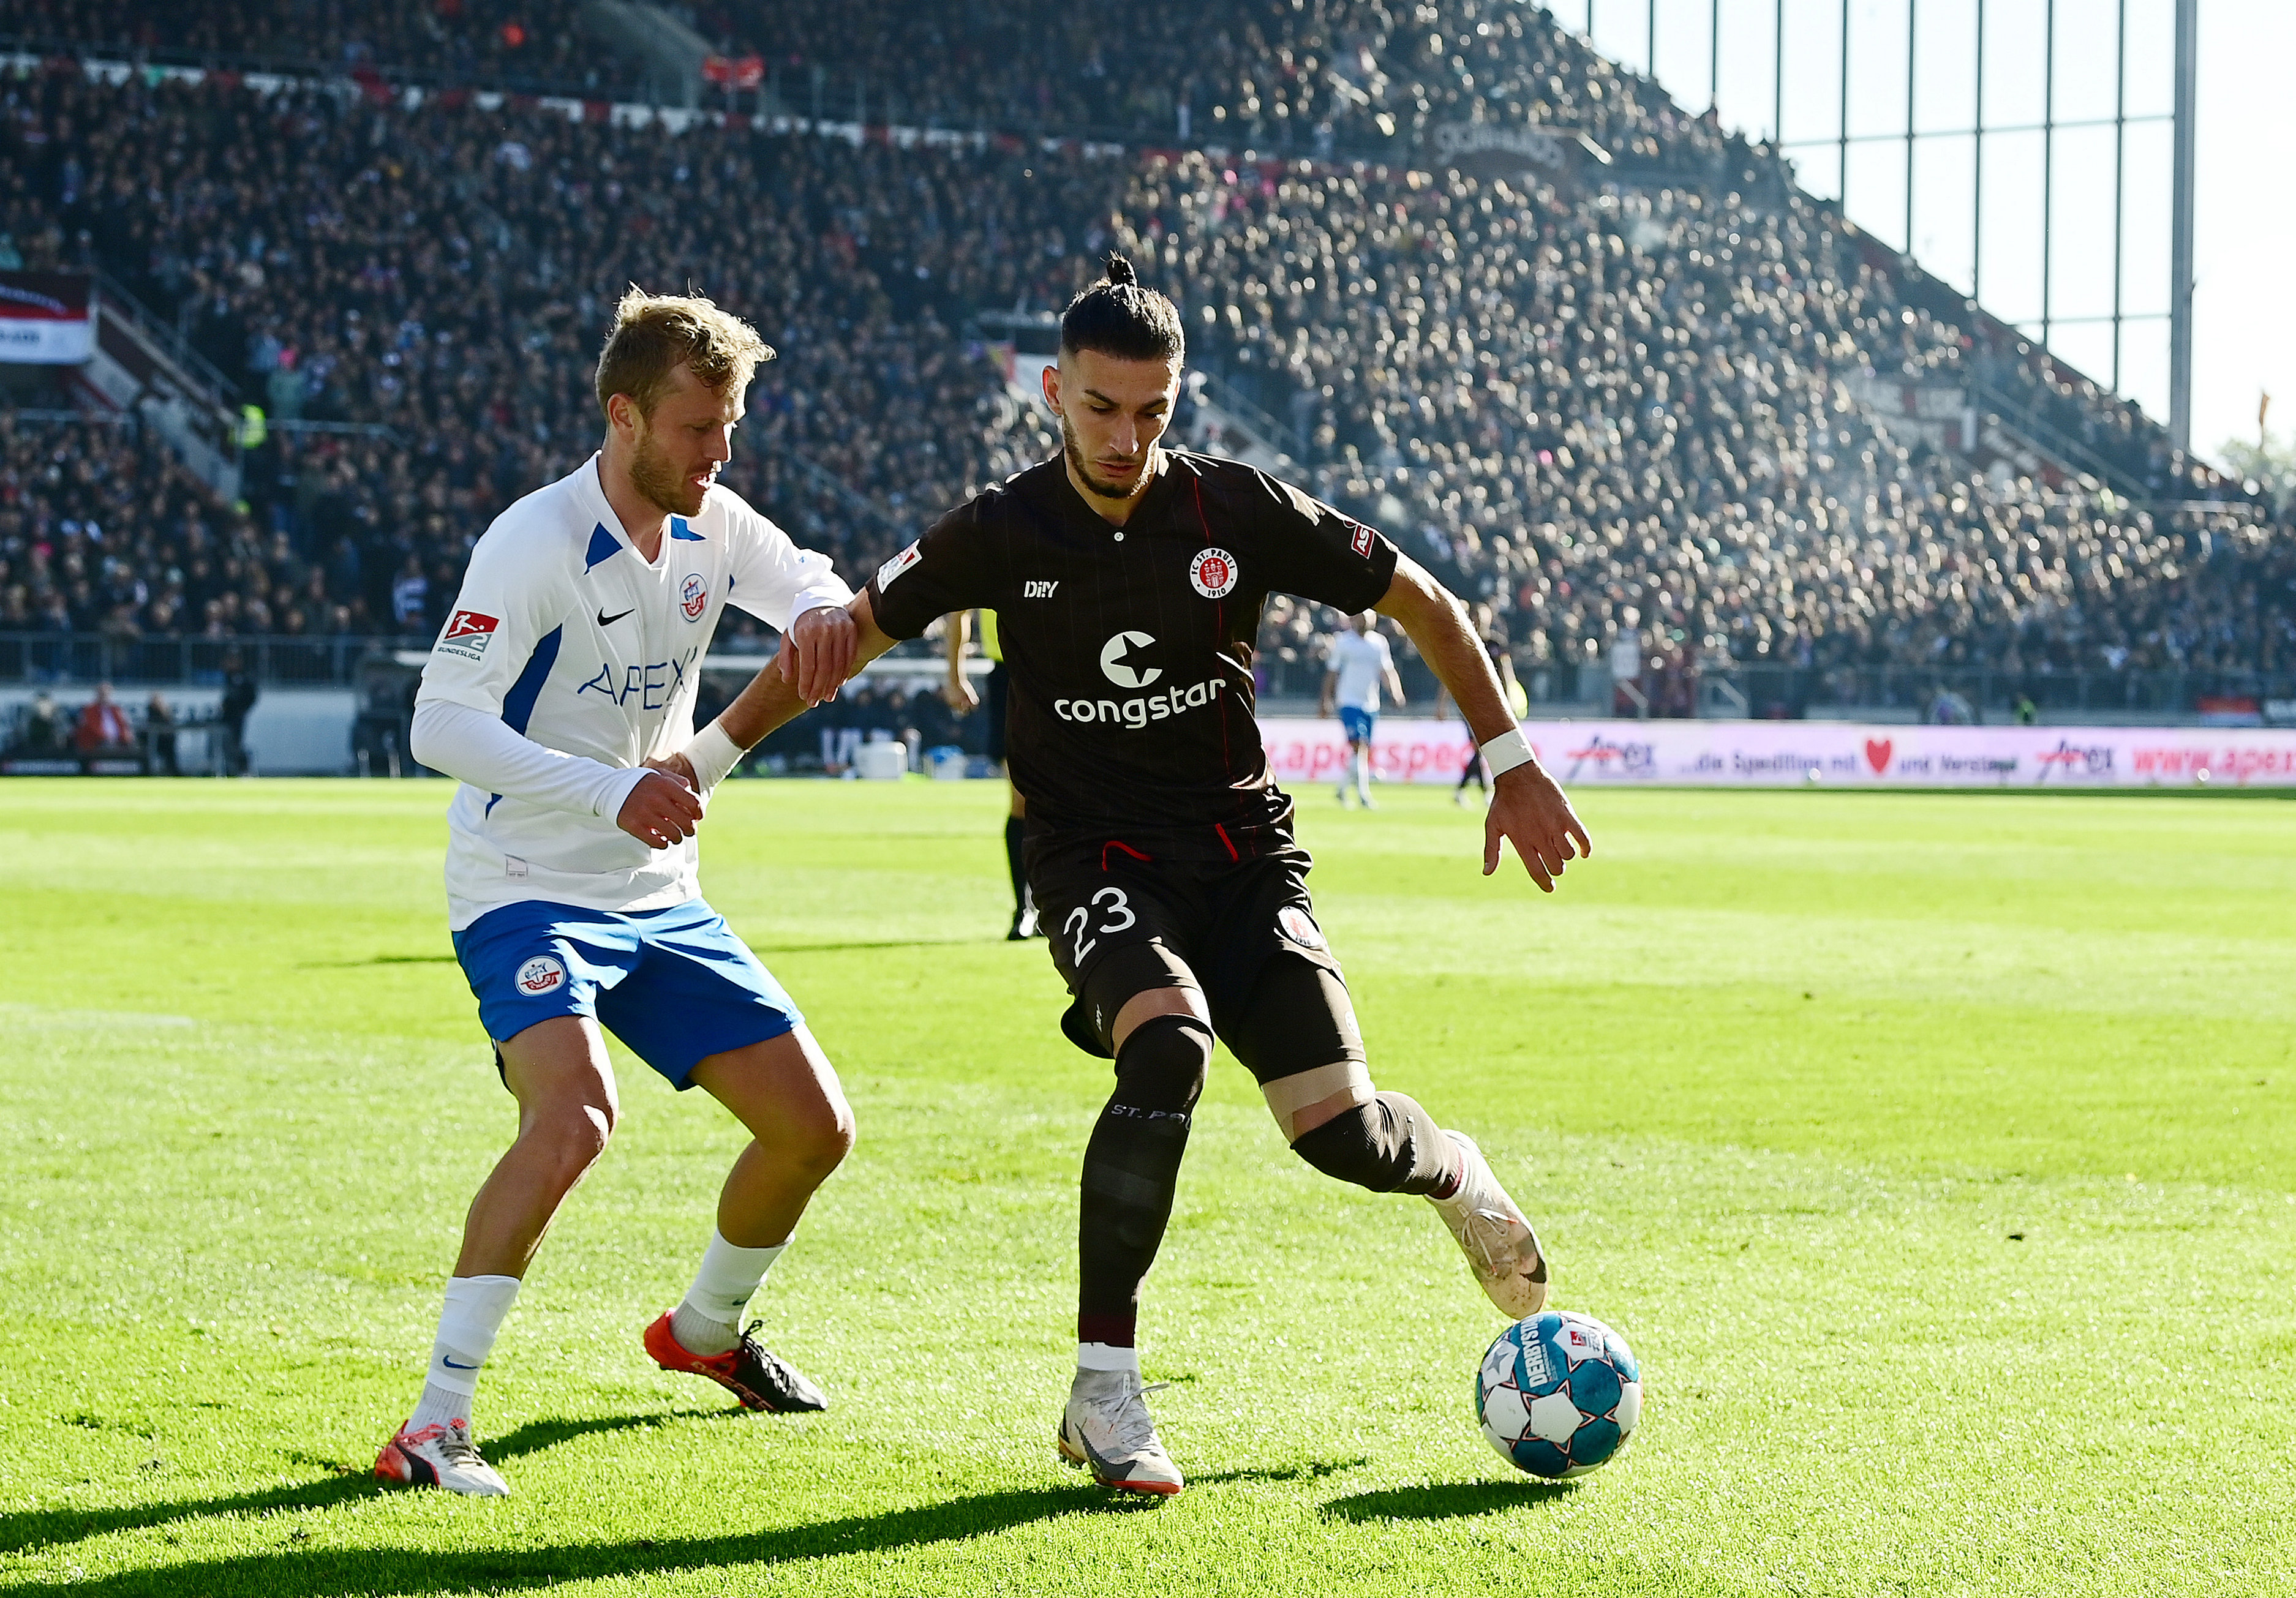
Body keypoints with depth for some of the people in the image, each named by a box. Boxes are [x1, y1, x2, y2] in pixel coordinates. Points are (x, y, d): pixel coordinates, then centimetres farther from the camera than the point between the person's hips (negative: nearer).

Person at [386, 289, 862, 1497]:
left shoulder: (711, 527, 1)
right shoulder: (535, 543, -19)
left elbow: (810, 584, 16)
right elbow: (440, 726, -25)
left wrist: (823, 613, -11)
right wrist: (613, 790, -34)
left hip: (660, 898, 7)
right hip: (525, 891, -7)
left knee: (814, 1124, 6)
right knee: (573, 1116, -32)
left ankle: (706, 1330, 35)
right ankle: (434, 1424, -28)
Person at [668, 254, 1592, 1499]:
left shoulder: (1239, 510, -7)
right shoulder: (1004, 533, -6)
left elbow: (1419, 602, 4)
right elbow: (852, 632, 6)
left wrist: (1511, 764, 3)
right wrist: (707, 756, 5)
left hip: (1242, 847, 1)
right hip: (1096, 858, -1)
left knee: (1340, 1131, -10)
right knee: (1169, 1049, -32)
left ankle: (1452, 1172, 31)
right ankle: (1102, 1396, -22)